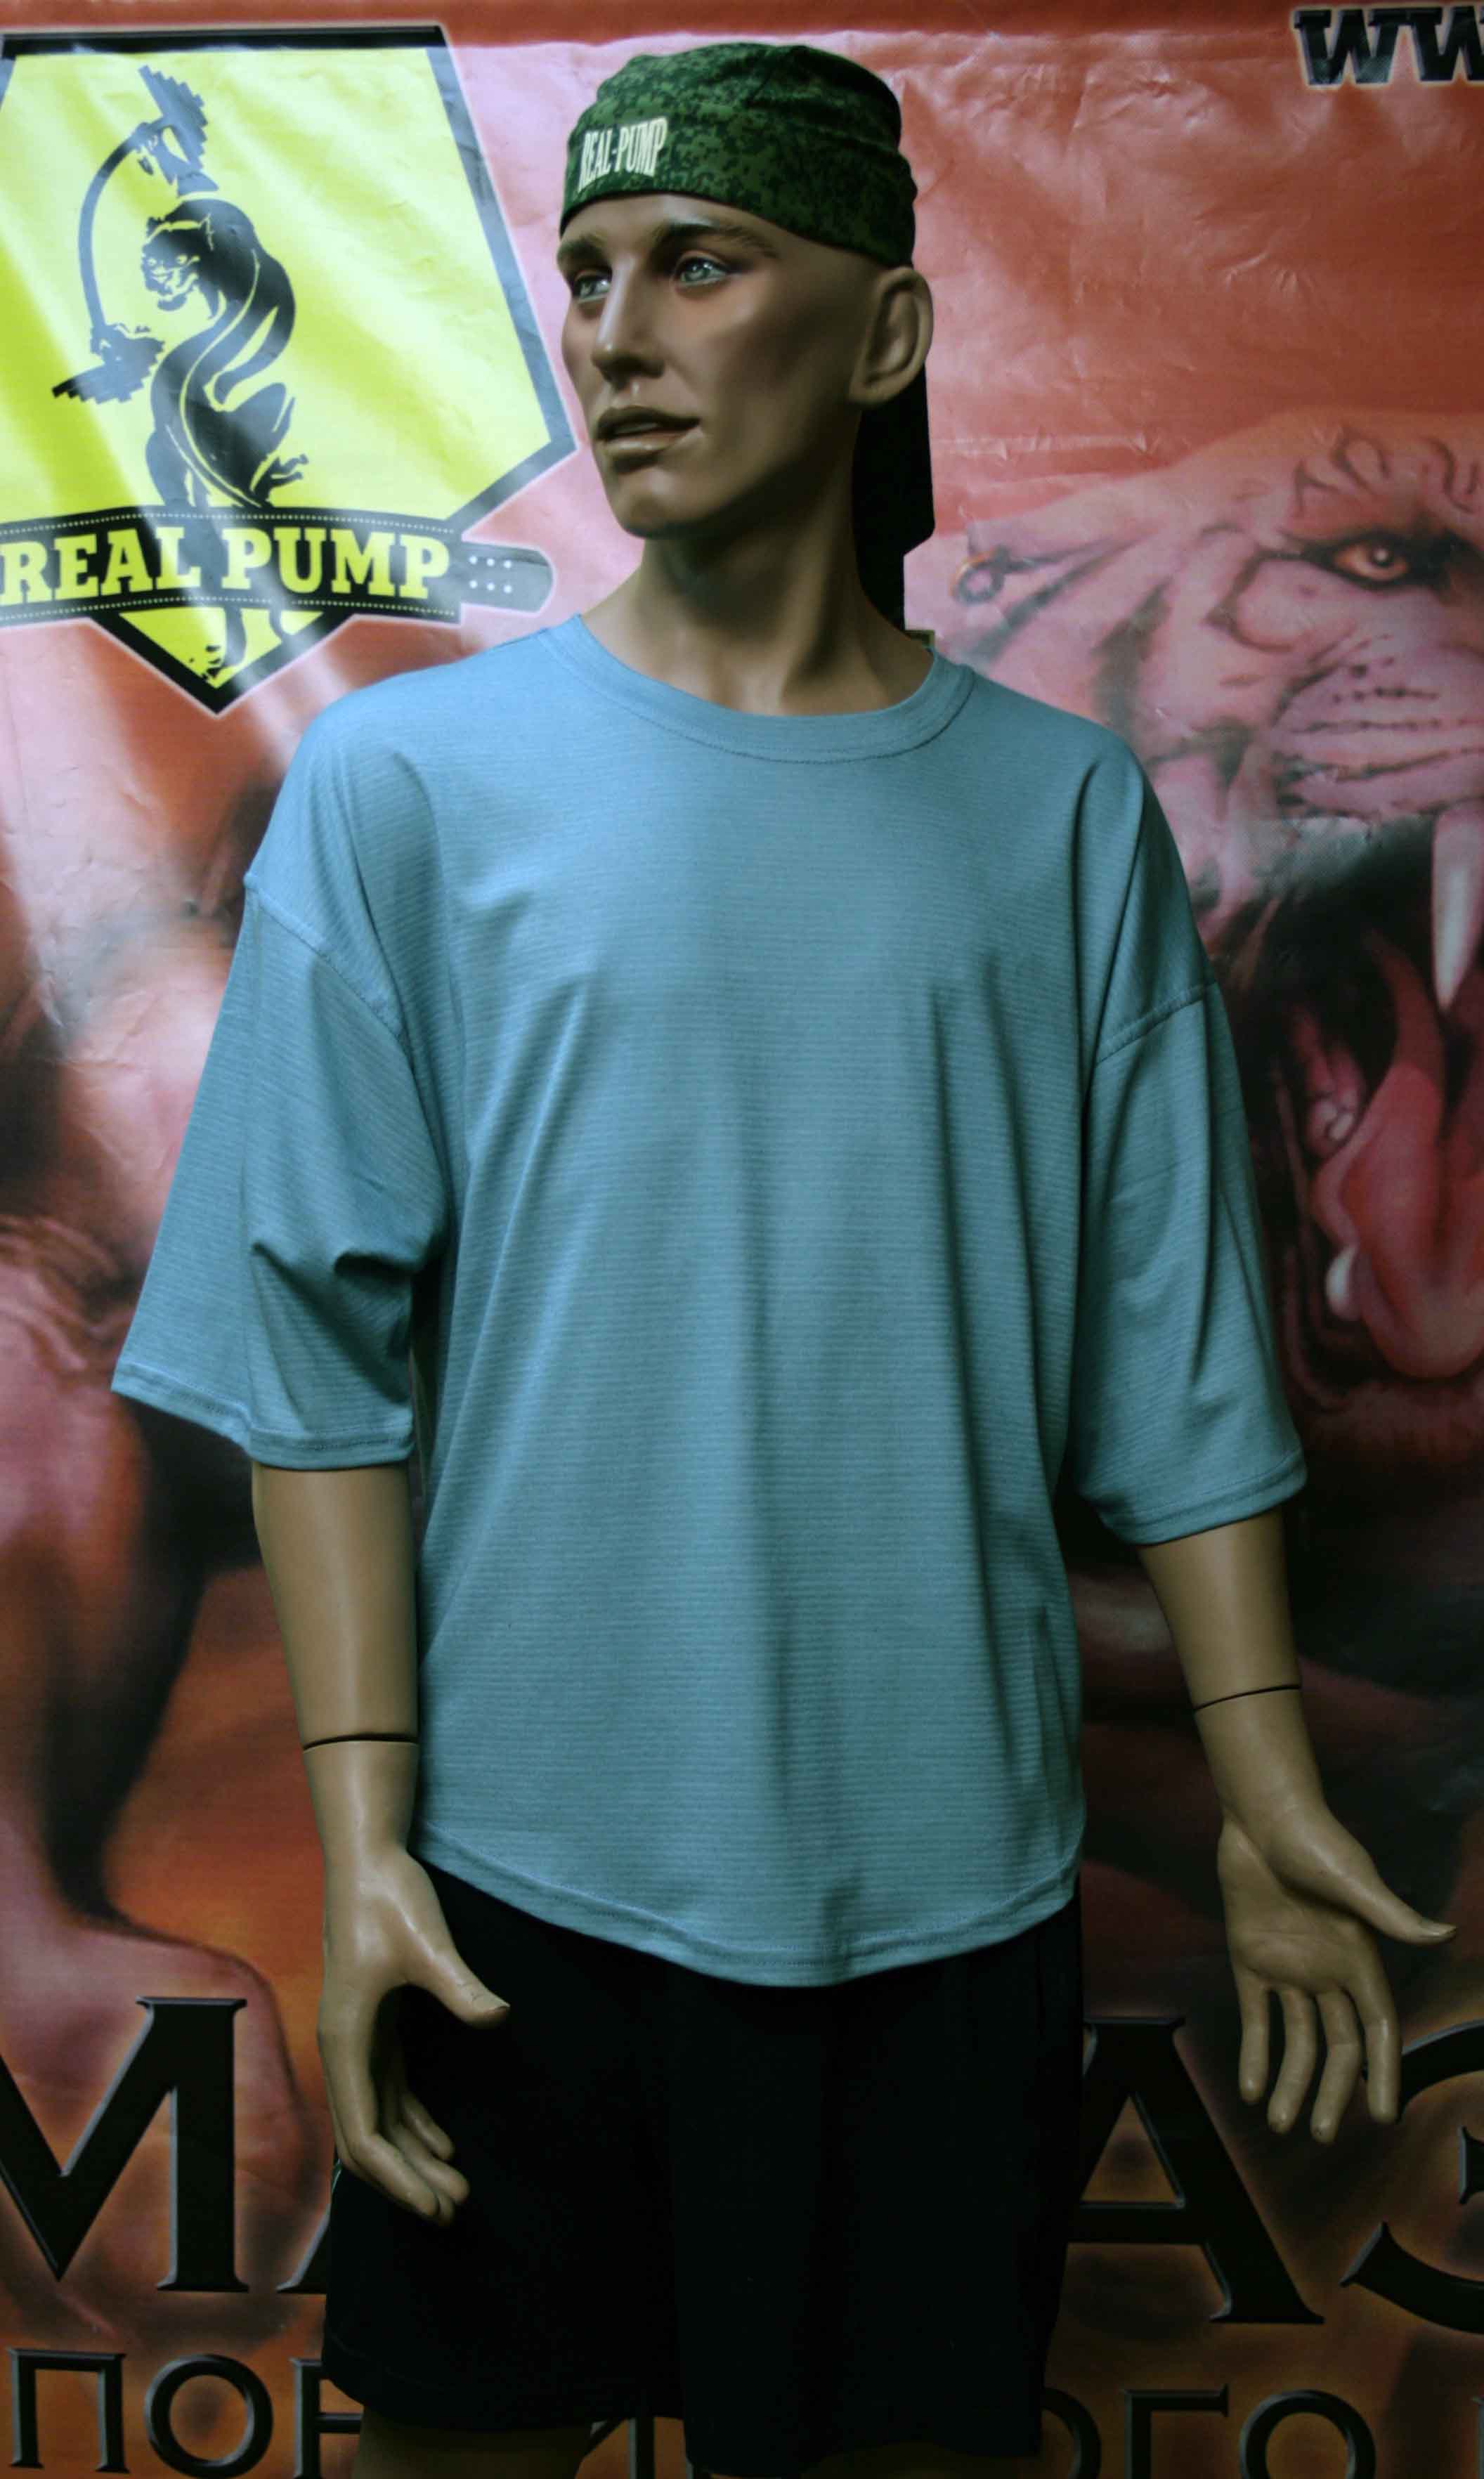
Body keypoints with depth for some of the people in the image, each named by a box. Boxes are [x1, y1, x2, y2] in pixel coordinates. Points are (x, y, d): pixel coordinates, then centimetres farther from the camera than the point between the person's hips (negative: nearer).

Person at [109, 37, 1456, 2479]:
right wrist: (361, 1831, -11)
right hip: (530, 1867, -1)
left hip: (950, 1879, 2)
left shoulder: (1064, 811, 4)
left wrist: (1268, 1798, 4)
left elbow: (1174, 1357, 5)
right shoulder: (407, 783, -2)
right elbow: (320, 1352, -5)